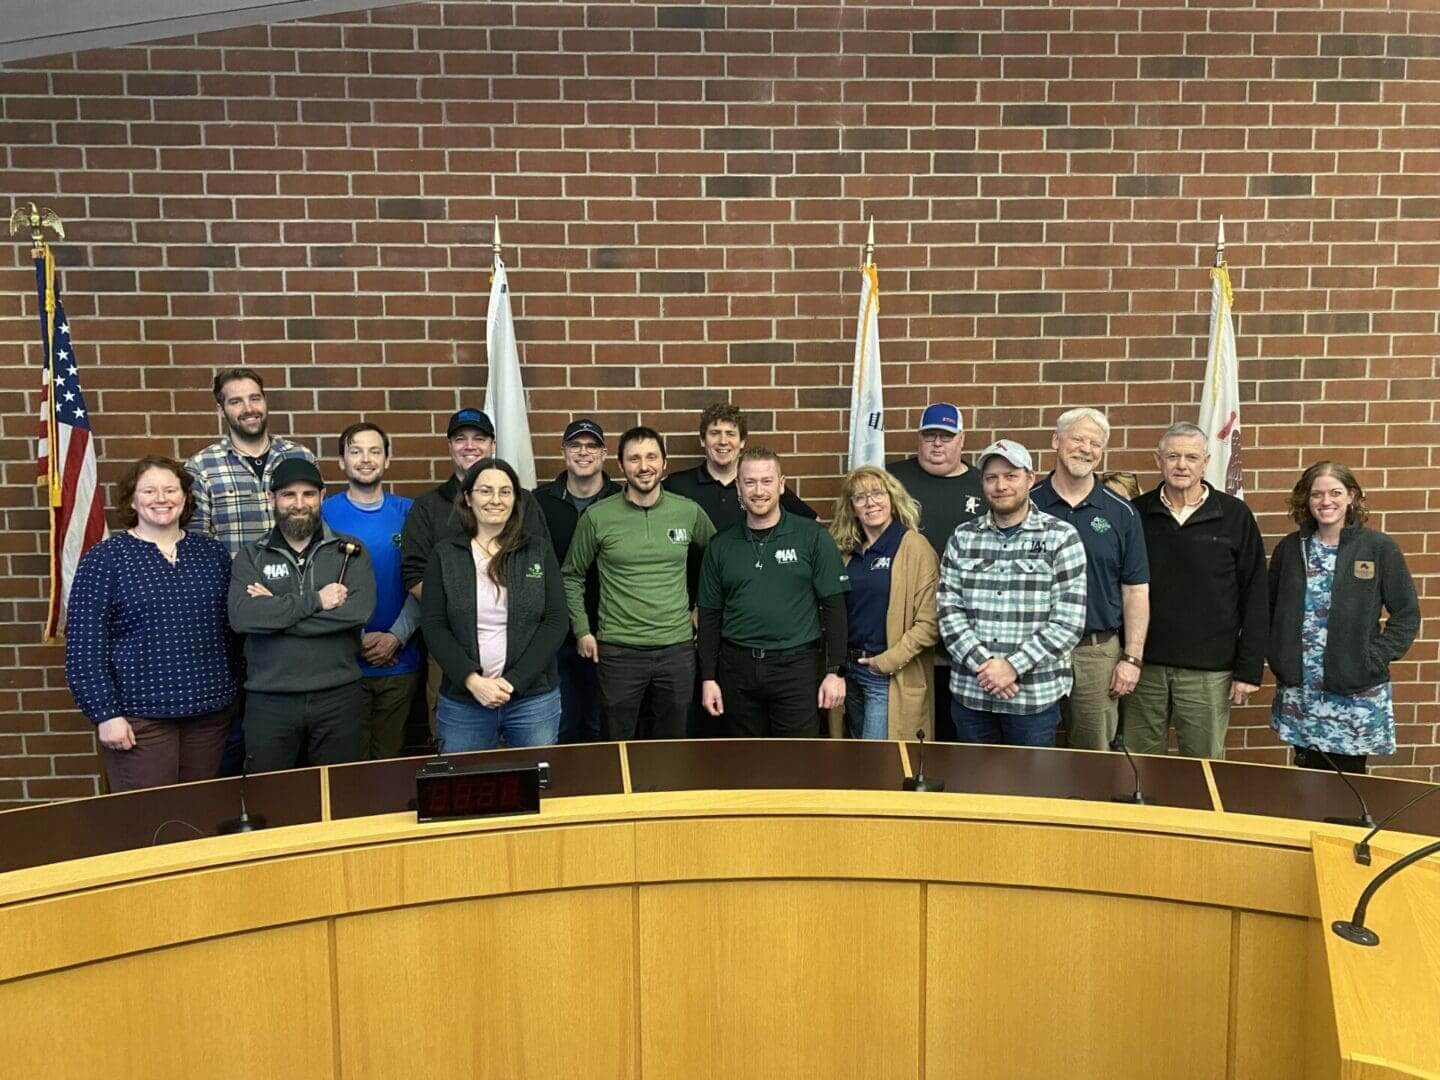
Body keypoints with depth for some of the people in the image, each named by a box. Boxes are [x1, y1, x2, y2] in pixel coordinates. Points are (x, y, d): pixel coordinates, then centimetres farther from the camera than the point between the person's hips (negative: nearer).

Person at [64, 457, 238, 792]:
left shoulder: (213, 552, 8)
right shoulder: (104, 558, -5)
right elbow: (84, 644, -8)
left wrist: (235, 693, 9)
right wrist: (105, 713, -12)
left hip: (209, 709, 4)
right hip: (138, 714, -4)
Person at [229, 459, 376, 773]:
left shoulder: (349, 550, 3)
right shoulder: (252, 555, 4)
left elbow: (360, 610, -14)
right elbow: (241, 616, -13)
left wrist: (274, 611, -12)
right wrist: (315, 600, -17)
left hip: (338, 696, 0)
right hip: (269, 700, 0)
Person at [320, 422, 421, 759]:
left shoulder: (408, 512, 3)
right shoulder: (324, 514, -2)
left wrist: (396, 637, -12)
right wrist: (358, 638, -13)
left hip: (400, 660, 2)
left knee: (390, 756, 13)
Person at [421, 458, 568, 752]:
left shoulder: (538, 549, 3)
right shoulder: (445, 554, 3)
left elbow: (556, 620, -1)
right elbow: (433, 626, -1)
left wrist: (514, 681, -11)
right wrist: (471, 680, -14)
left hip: (534, 698, 0)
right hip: (462, 701, 0)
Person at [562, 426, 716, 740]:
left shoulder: (689, 511, -1)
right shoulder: (597, 517, -5)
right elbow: (572, 576, 6)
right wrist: (582, 630, 1)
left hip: (677, 647, 2)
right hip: (618, 650, -1)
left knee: (673, 743, 14)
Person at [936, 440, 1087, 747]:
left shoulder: (1061, 537, -4)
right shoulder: (963, 537, 5)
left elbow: (1068, 621, -9)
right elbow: (948, 609, 0)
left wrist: (1013, 666, -15)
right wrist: (982, 664, -13)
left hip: (1034, 696, -2)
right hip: (969, 691, 3)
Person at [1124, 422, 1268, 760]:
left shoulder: (1235, 516, -2)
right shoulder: (1136, 513, 2)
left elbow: (1254, 598, -1)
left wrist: (1249, 669, -4)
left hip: (1209, 671, -1)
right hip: (1144, 666, 2)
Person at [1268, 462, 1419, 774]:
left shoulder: (1380, 548, -4)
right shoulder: (1289, 548, 5)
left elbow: (1407, 614, -1)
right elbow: (1269, 610, 12)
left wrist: (1374, 660, -10)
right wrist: (1278, 659, 1)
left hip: (1356, 692, -2)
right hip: (1298, 691, 3)